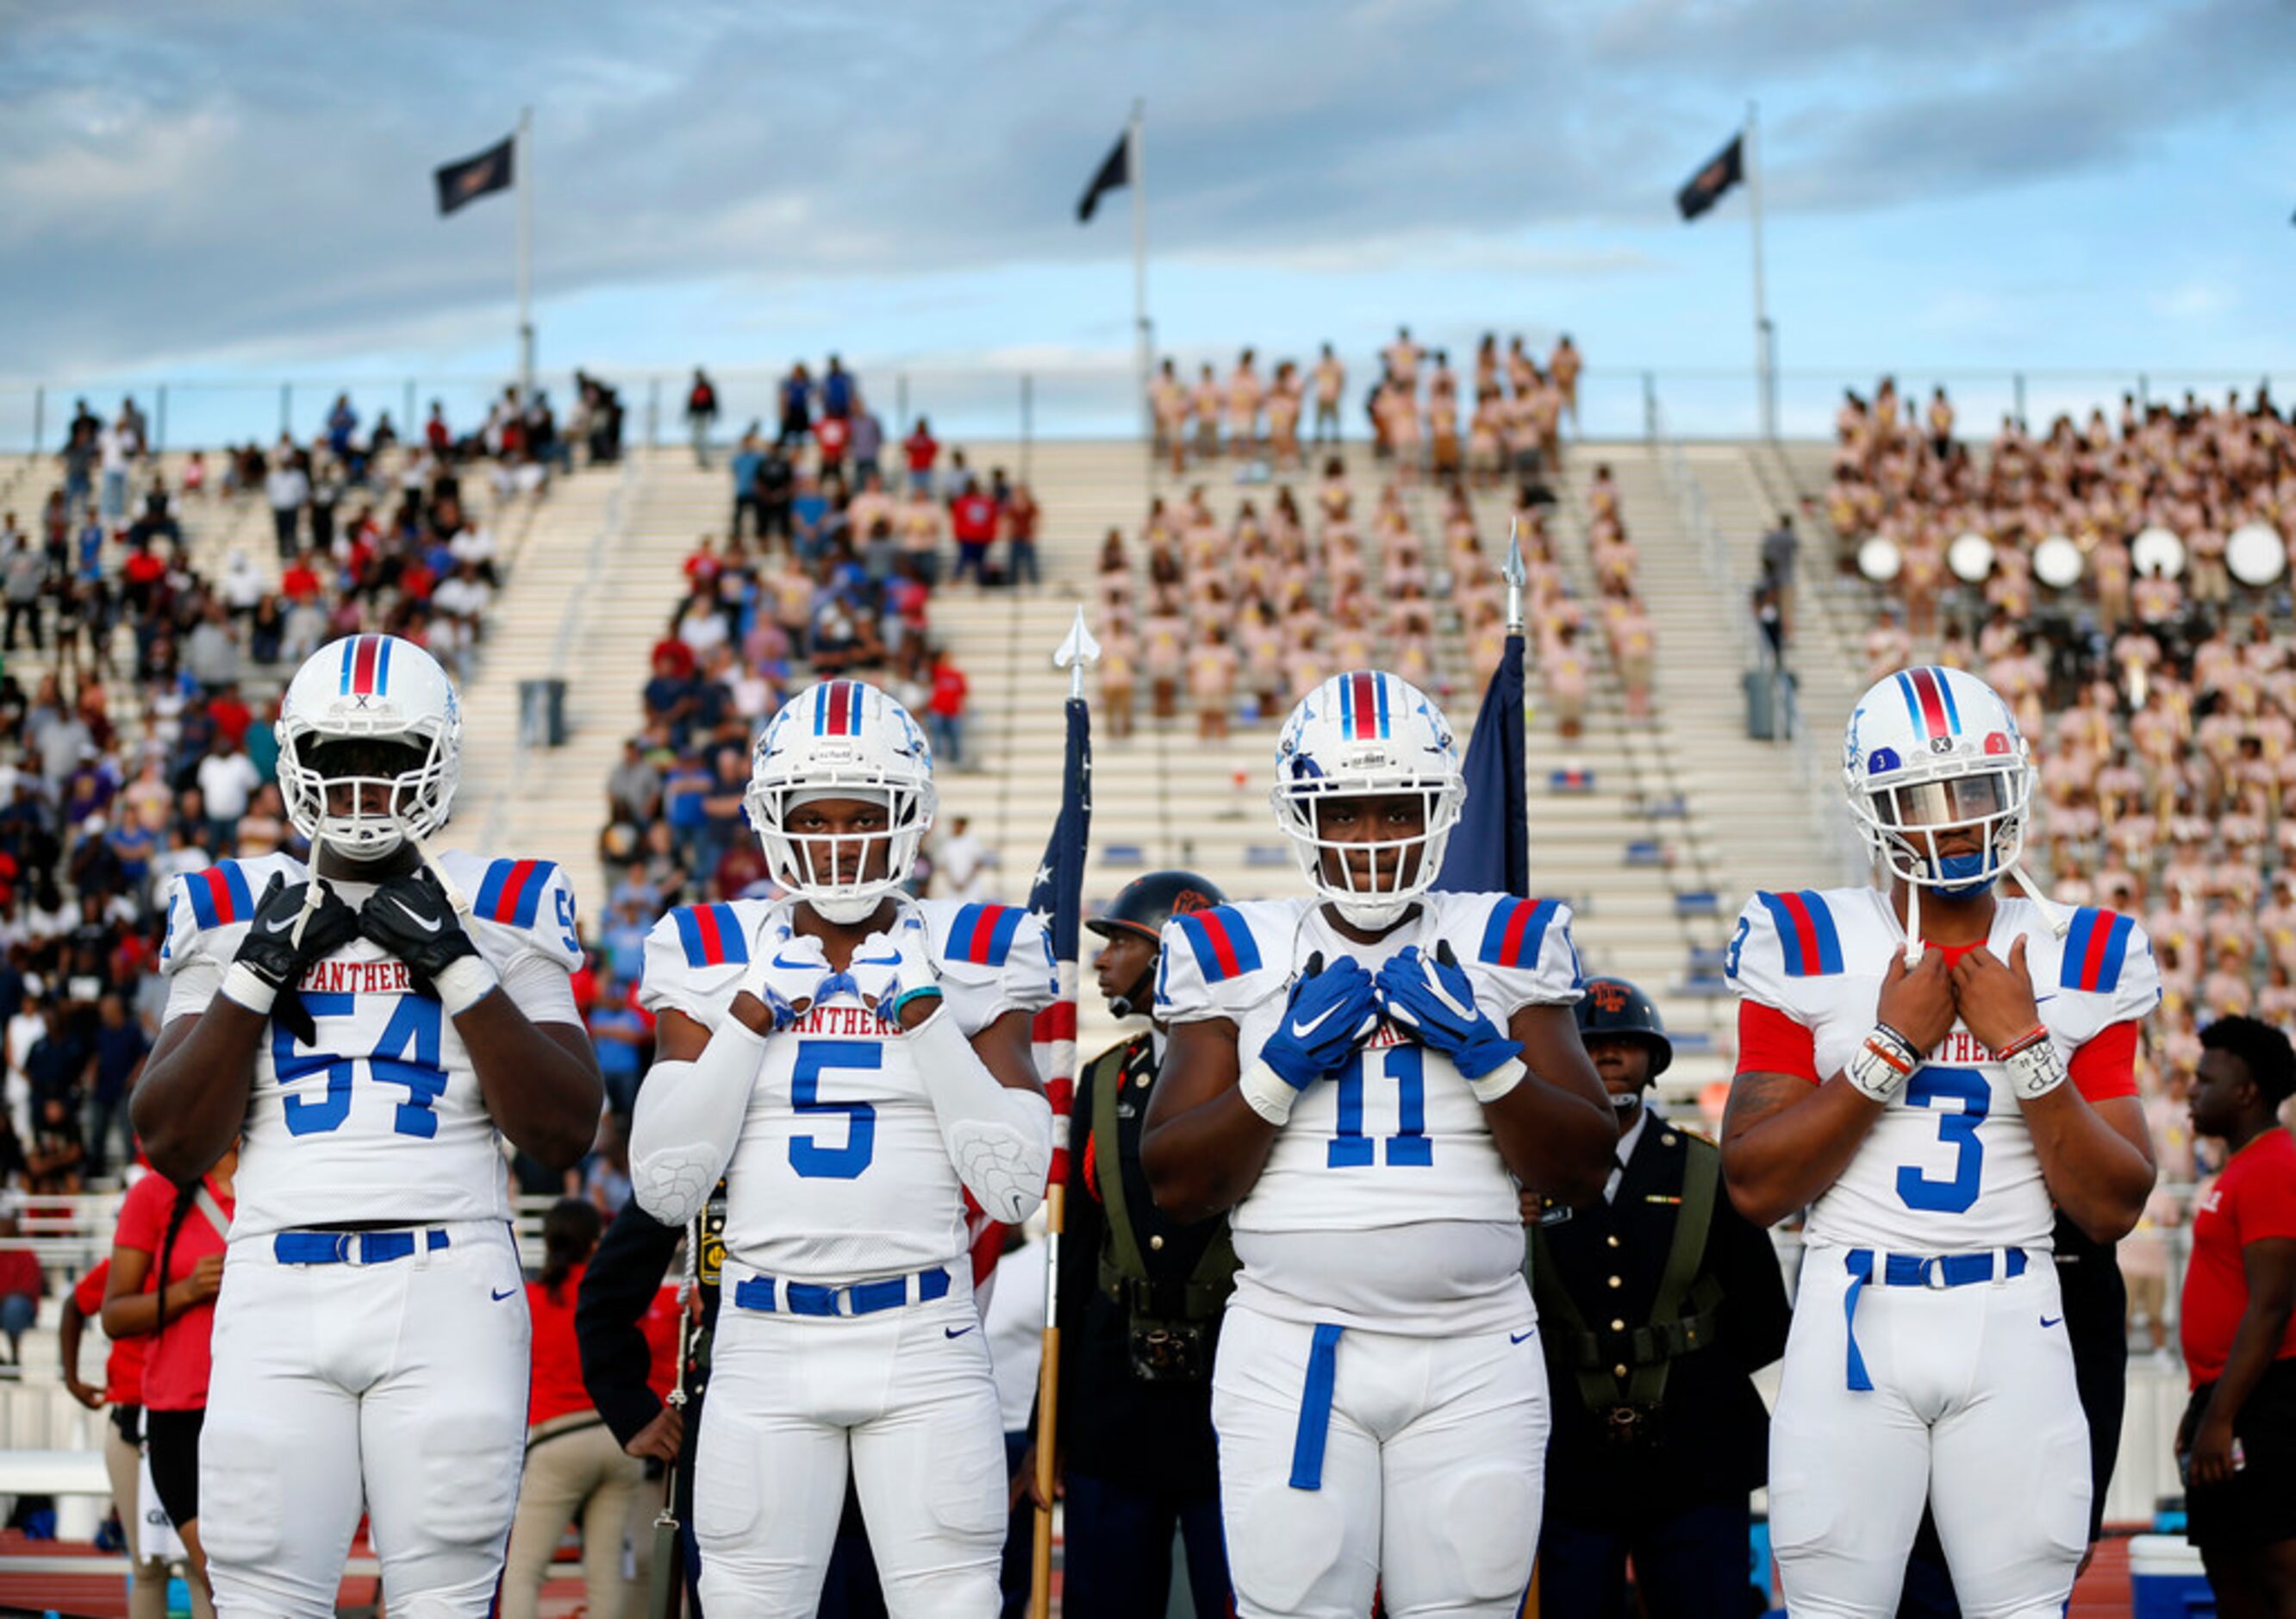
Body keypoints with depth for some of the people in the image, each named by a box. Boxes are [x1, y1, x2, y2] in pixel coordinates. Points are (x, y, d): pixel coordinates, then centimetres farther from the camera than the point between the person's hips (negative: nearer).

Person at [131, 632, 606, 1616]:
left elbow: (565, 1136, 0)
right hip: (280, 1286, 1)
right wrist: (257, 971, -2)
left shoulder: (496, 909, 9)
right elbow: (170, 1145, 7)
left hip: (446, 1286, -1)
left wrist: (457, 967, -6)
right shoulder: (236, 908, 13)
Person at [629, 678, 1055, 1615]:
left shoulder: (965, 962, 4)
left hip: (923, 1342, -1)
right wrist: (746, 1026, -7)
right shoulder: (717, 959, 6)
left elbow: (1015, 1188, -3)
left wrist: (928, 1025, -9)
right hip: (767, 1344, 1)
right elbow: (665, 1189, 0)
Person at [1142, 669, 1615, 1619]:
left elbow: (1583, 1172, 4)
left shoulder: (1502, 950, 7)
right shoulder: (1238, 961, 6)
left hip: (1474, 1359, 1)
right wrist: (1284, 1063, -10)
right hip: (1294, 1352, -1)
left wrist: (1483, 1052, -9)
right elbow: (1176, 1186, 2)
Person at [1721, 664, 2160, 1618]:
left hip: (2012, 1325, 1)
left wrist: (2026, 1046, -8)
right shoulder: (1807, 951, 1)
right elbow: (1754, 1189, -4)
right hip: (1855, 1317, -1)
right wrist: (1890, 1047, -10)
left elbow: (2114, 1209, 3)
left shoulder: (2078, 962, 6)